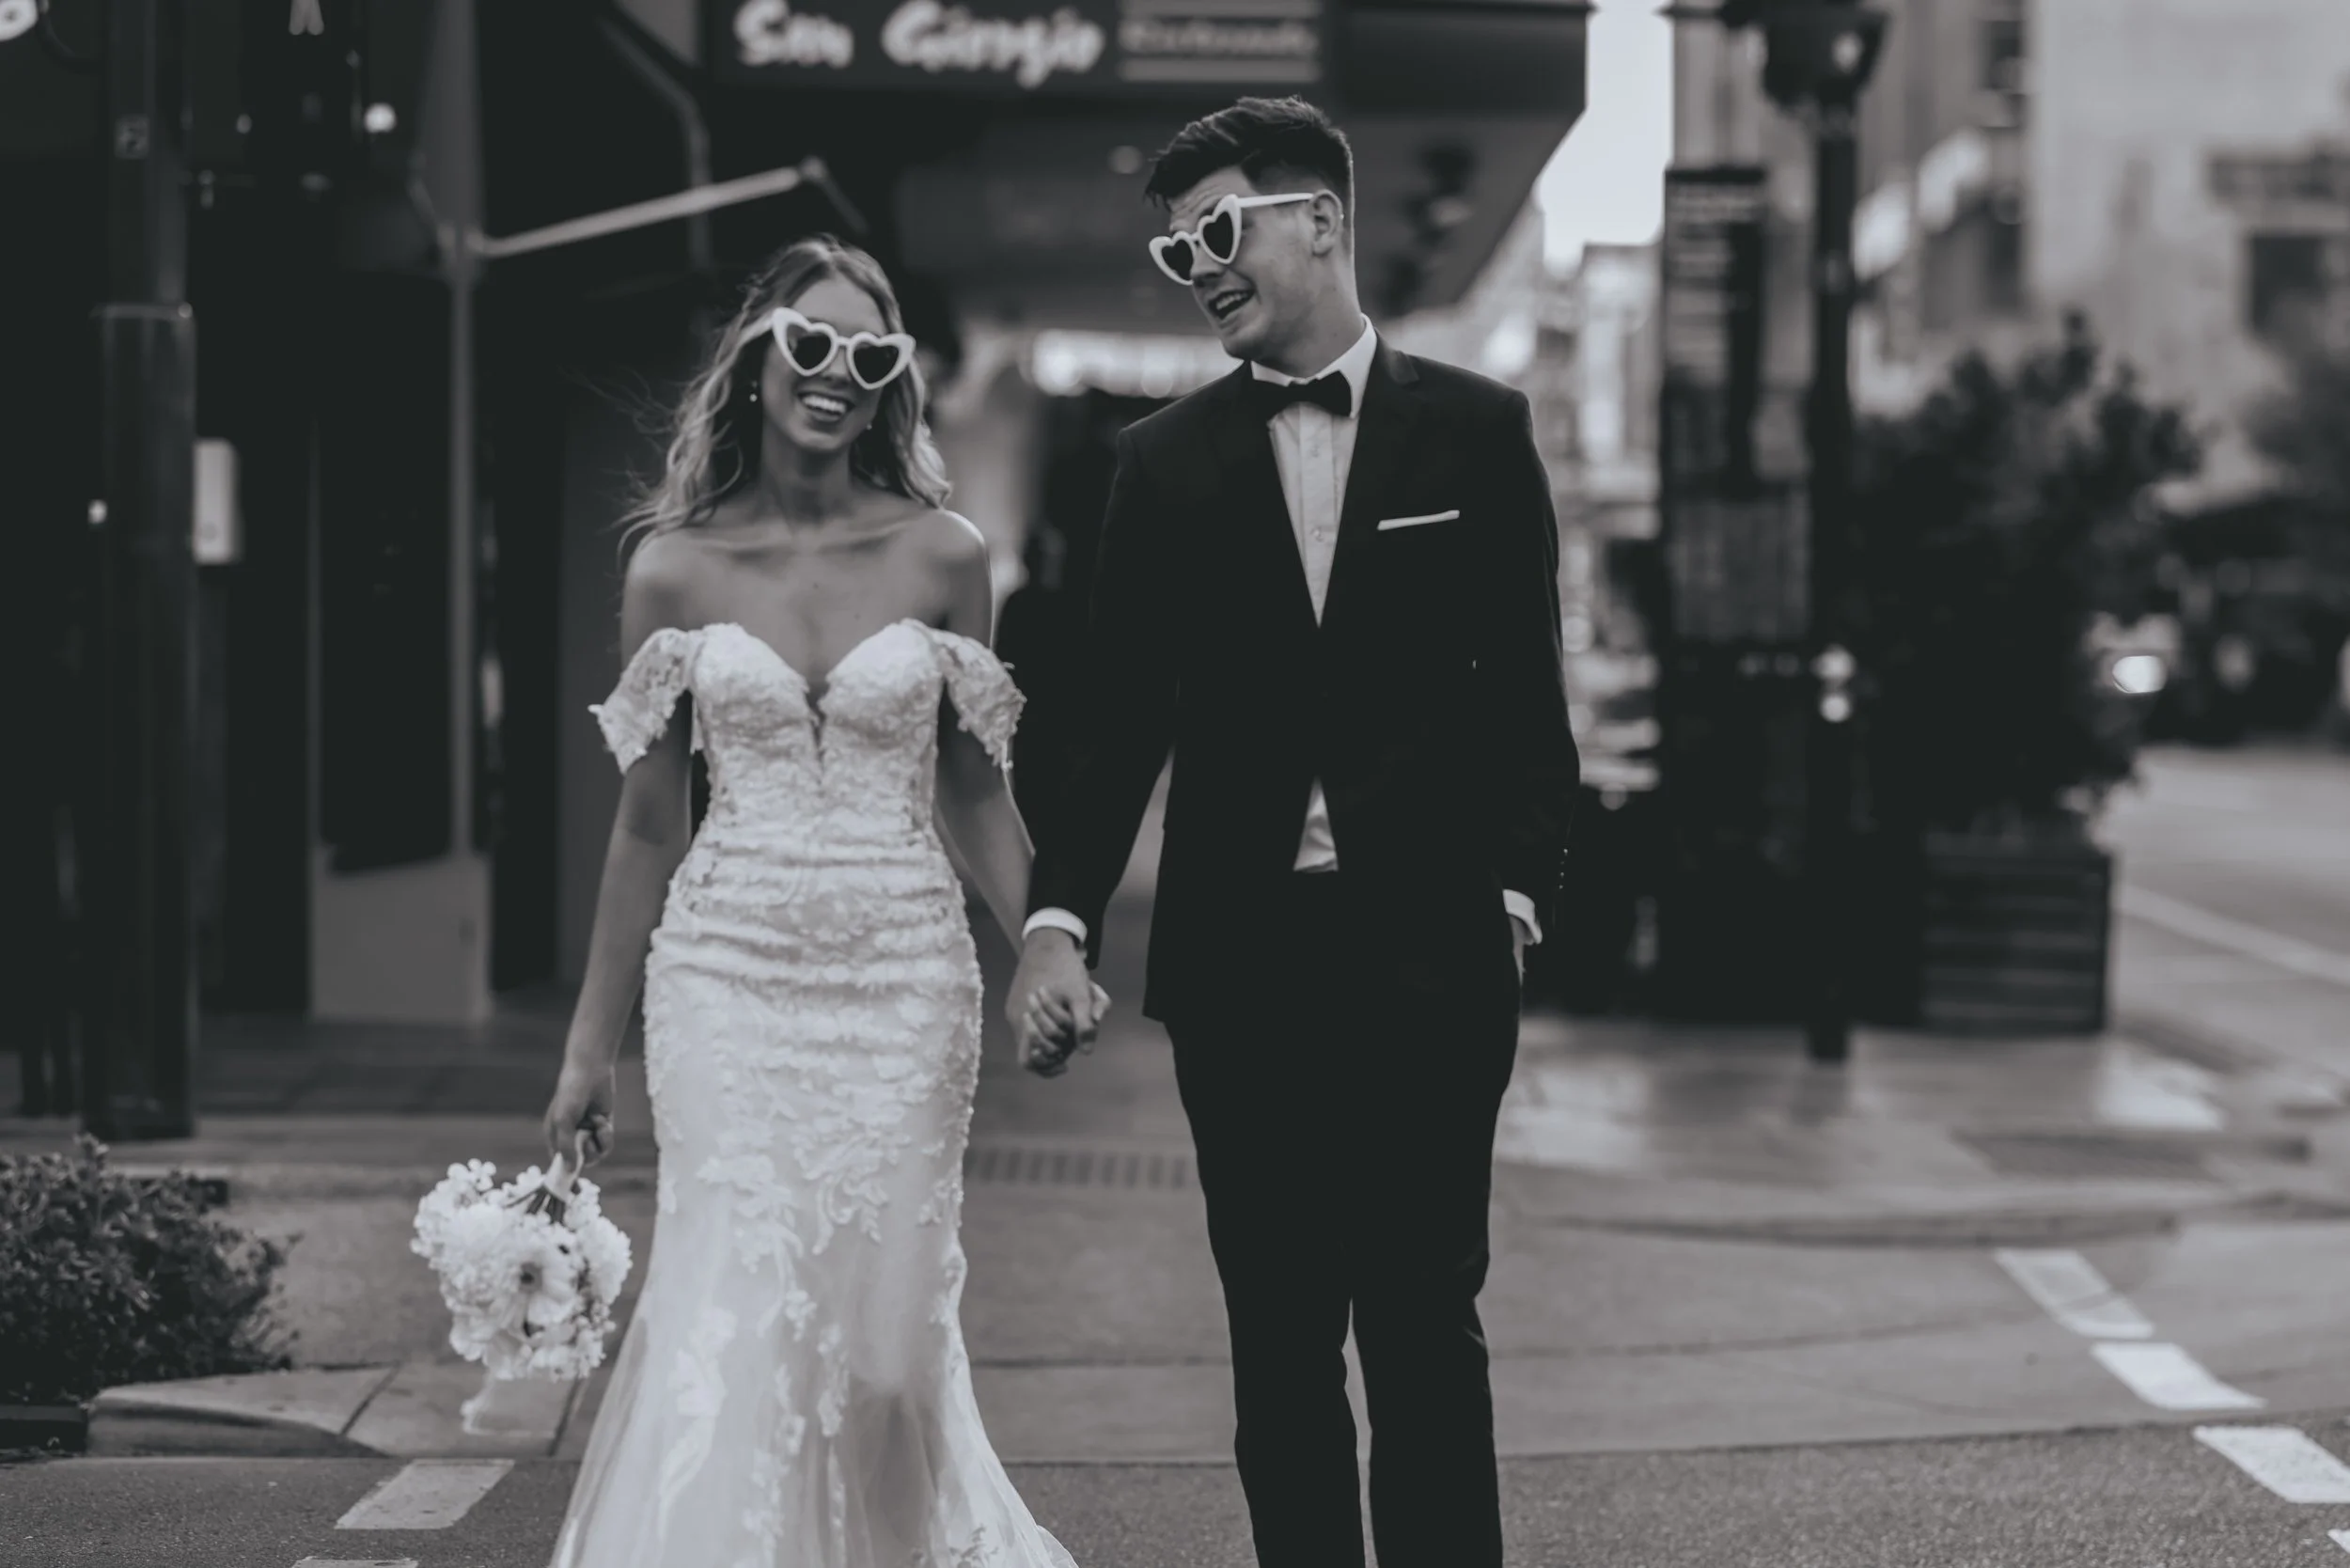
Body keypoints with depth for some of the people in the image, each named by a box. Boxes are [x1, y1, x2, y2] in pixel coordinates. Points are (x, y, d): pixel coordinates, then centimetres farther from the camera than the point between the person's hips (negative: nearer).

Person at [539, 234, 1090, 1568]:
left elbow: (974, 788, 10)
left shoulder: (943, 556, 2)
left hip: (904, 977, 0)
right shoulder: (675, 569, 3)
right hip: (729, 972, 0)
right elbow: (647, 820, 8)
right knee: (735, 1319, -9)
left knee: (885, 1330, 4)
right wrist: (594, 1045, 10)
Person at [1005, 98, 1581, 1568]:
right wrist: (1062, 916, -6)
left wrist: (1518, 892, -4)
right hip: (1241, 959, 2)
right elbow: (1123, 716, 5)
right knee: (1279, 1341, 6)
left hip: (1425, 951, -2)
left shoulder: (1476, 430, 4)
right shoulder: (1167, 461, 8)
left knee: (1426, 1330, -1)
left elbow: (1526, 690, 5)